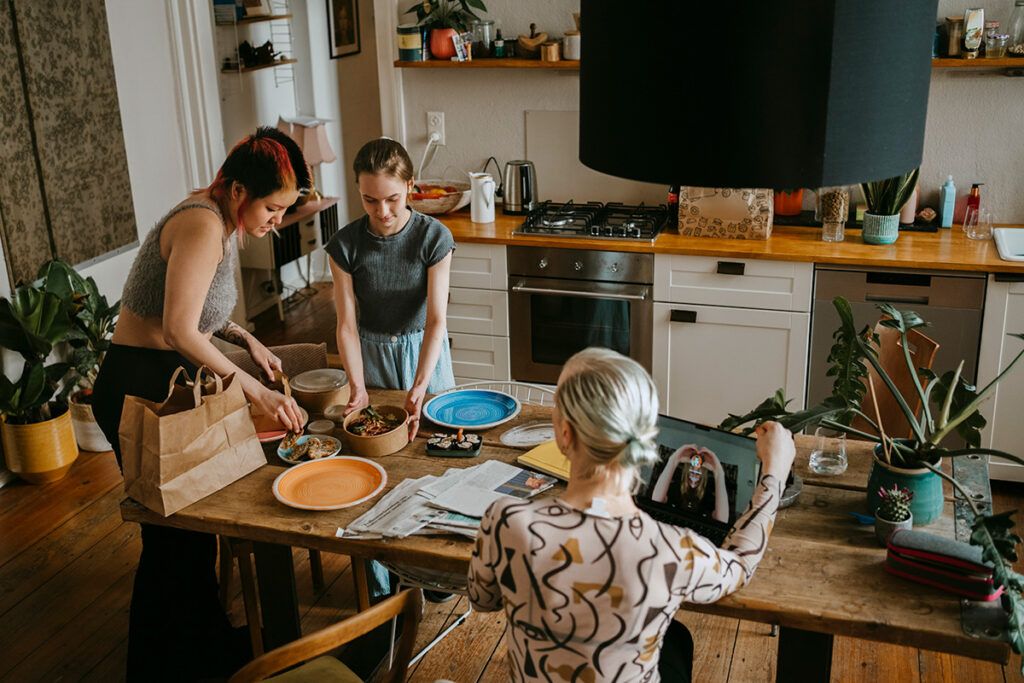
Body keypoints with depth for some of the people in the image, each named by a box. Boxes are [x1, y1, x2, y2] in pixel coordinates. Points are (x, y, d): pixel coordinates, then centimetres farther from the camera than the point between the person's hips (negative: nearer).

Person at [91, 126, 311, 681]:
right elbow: (180, 331, -30)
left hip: (170, 384, 10)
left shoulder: (225, 225, 7)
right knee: (174, 536, 3)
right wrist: (256, 391, -28)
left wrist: (246, 339, 3)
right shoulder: (203, 225, -23)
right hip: (139, 389, -9)